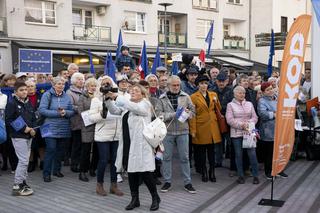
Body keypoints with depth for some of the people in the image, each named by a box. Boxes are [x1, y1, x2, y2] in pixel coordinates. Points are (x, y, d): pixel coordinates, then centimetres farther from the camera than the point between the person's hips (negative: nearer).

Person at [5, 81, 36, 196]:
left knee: (25, 160, 11)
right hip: (18, 136, -7)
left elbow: (33, 118, 17)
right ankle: (17, 186, -2)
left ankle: (22, 183, 20)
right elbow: (8, 120, -14)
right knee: (23, 160, -10)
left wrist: (32, 129, -1)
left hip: (28, 136, 7)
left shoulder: (28, 103, 11)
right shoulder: (12, 104, -9)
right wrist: (23, 129, -16)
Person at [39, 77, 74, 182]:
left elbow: (72, 111, 7)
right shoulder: (47, 95, -5)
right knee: (51, 149, -9)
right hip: (51, 127, -4)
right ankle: (46, 173, 0)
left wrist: (65, 112, -14)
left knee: (60, 150, 11)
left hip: (64, 128, 4)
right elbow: (42, 110, -13)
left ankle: (57, 170, 26)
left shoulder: (66, 96, 7)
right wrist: (57, 113, -17)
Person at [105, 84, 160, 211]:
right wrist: (109, 99, -7)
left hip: (141, 143, -6)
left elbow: (135, 108, -20)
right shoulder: (127, 106, 20)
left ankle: (155, 197, 11)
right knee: (131, 171, 9)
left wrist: (118, 98, -20)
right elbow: (114, 110, 10)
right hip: (128, 143, 7)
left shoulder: (145, 104, 0)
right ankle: (135, 199, 19)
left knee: (144, 172, -6)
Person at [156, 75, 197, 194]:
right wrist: (173, 114, -15)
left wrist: (188, 112, -12)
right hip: (167, 131, -1)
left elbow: (193, 111, 11)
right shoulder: (162, 98, 1)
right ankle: (167, 182, 19)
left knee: (184, 157, 5)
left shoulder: (185, 97, 5)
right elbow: (158, 113, -8)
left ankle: (187, 183, 14)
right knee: (167, 157, 7)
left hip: (182, 131, 1)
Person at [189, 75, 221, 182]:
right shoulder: (193, 97, -3)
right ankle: (204, 173, 16)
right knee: (202, 151, 4)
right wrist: (193, 130, -10)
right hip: (201, 127, -3)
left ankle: (212, 173, 16)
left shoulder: (213, 94, 10)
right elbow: (192, 115, -6)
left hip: (212, 126, 3)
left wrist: (216, 101, -3)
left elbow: (219, 109, 16)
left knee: (211, 150, 7)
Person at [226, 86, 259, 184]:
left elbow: (255, 117, 8)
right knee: (238, 155, 4)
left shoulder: (249, 104, 12)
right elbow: (230, 120, -7)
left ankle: (255, 175, 10)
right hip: (236, 133, -2)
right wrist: (241, 125, -15)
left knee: (252, 154, -2)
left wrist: (248, 123, -11)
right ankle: (241, 176, 16)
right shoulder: (230, 105, 3)